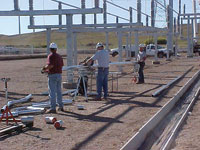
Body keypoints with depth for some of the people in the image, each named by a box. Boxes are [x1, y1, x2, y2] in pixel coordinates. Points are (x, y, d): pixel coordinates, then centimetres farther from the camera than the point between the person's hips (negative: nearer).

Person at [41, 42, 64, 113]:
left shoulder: (50, 56, -11)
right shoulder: (59, 56, 11)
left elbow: (50, 65, -23)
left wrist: (44, 68, -3)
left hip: (52, 75, -7)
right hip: (59, 75, 7)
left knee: (52, 92, -4)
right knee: (59, 91, 16)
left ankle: (53, 108, -4)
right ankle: (61, 106, 22)